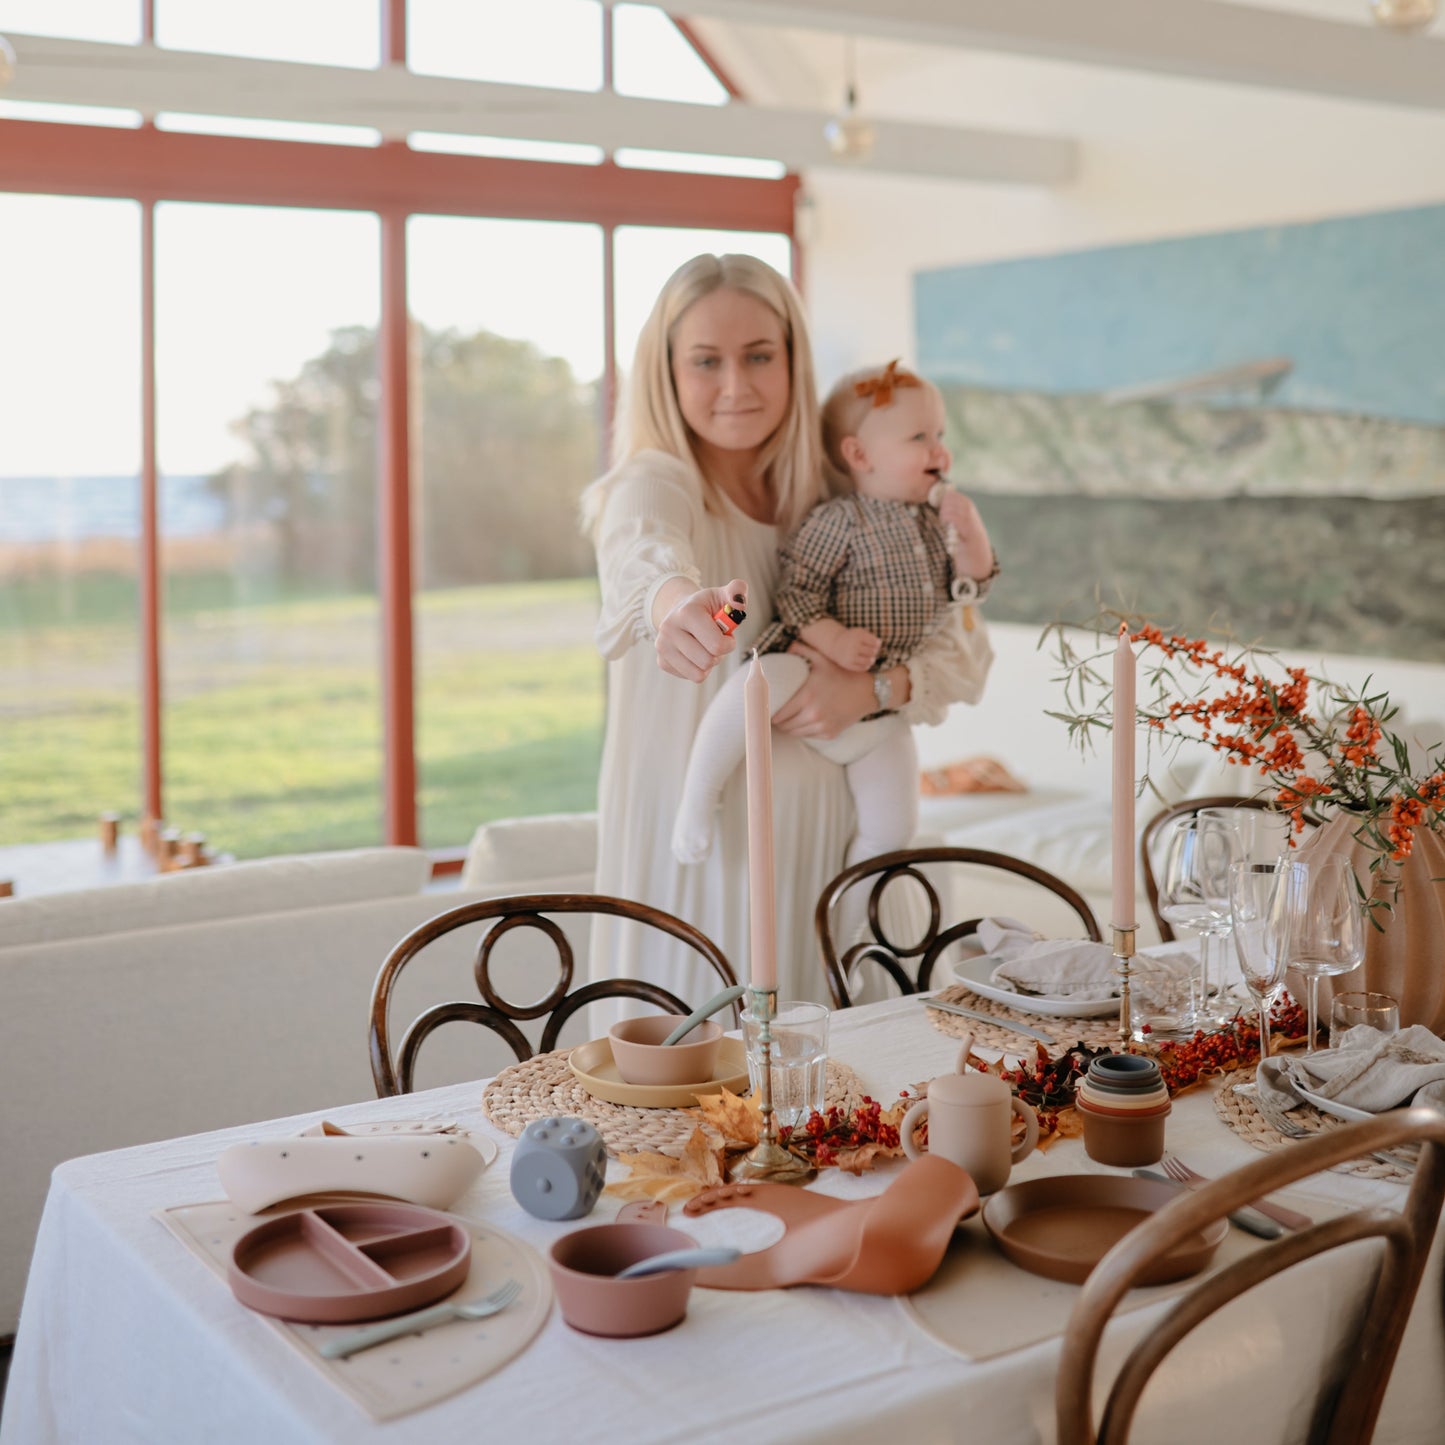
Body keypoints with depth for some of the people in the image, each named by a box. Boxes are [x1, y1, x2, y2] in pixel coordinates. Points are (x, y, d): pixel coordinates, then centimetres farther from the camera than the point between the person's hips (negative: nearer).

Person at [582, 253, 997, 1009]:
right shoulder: (653, 485, -9)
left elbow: (955, 654, 5)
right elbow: (646, 552, -34)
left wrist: (872, 689, -15)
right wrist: (680, 603, -57)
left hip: (815, 846, 5)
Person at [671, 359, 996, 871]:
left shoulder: (937, 521, 9)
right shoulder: (839, 521, -10)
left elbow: (971, 587, 10)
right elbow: (796, 589, -12)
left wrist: (970, 533, -7)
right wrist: (832, 639, -28)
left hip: (882, 708, 6)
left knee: (893, 826, -2)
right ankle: (697, 800, -19)